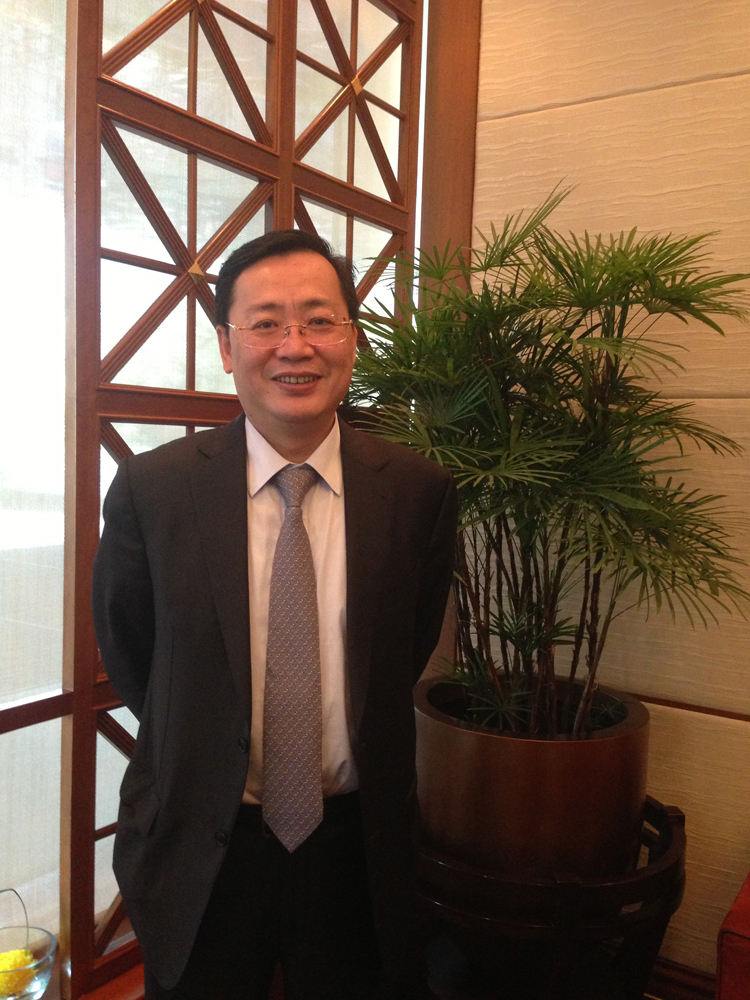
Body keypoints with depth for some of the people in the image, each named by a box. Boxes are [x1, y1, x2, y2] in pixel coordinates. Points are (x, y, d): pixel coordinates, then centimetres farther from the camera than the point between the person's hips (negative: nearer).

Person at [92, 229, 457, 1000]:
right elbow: (125, 655, 1)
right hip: (199, 849, 0)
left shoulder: (419, 491, -11)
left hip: (358, 845, 1)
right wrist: (199, 759, 8)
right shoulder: (150, 489, -13)